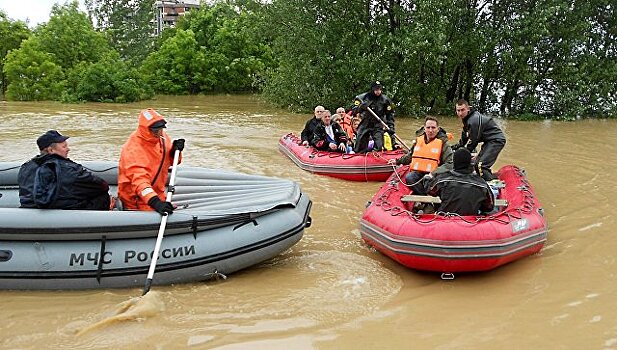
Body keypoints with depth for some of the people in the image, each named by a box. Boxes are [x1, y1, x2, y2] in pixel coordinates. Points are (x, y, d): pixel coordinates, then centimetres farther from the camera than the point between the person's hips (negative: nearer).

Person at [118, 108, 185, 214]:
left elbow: (170, 161, 12)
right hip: (136, 199, -7)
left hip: (157, 194, 7)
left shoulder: (162, 137, -2)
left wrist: (175, 151, -12)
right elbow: (139, 180, -37)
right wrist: (155, 202, -50)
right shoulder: (133, 149, -26)